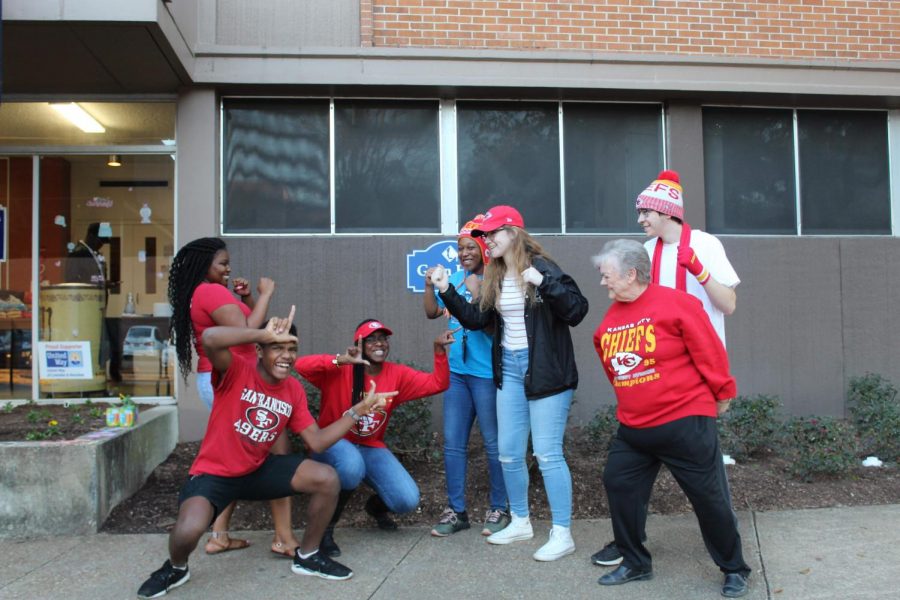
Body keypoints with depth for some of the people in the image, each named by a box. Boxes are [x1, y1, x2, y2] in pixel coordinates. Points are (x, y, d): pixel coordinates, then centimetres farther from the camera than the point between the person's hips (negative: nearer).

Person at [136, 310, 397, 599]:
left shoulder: (294, 390, -2)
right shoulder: (236, 371, -19)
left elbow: (317, 441, -4)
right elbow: (209, 338, -42)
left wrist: (359, 409, -9)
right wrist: (266, 334, -39)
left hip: (259, 469, 5)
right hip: (214, 472, -5)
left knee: (328, 479, -12)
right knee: (188, 531, -32)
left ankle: (307, 556, 12)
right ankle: (176, 567, 9)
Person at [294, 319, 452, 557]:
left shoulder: (397, 375, -3)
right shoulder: (339, 371, -15)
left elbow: (437, 384, -8)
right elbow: (301, 365, -30)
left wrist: (439, 350, -22)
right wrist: (340, 360, -42)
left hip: (372, 448, 4)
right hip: (334, 443, -4)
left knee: (408, 500, -14)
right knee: (352, 465, -41)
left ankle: (375, 506, 26)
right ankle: (325, 527, -13)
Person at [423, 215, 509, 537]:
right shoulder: (456, 277, 9)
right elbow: (432, 312, 12)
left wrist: (477, 293, -23)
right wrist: (430, 285, -2)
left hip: (486, 372, -6)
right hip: (456, 370, 7)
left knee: (493, 443, 4)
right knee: (453, 443, 9)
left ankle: (499, 509, 18)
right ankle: (456, 510, 19)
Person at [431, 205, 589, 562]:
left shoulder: (542, 267, -11)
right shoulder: (494, 277, 10)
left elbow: (577, 311, -19)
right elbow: (477, 320, 12)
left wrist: (544, 284, -31)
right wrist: (447, 292, 6)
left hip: (545, 369, -7)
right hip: (509, 369, 7)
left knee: (547, 453, -5)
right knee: (509, 453, 12)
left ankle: (562, 534, 8)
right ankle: (520, 522, 30)